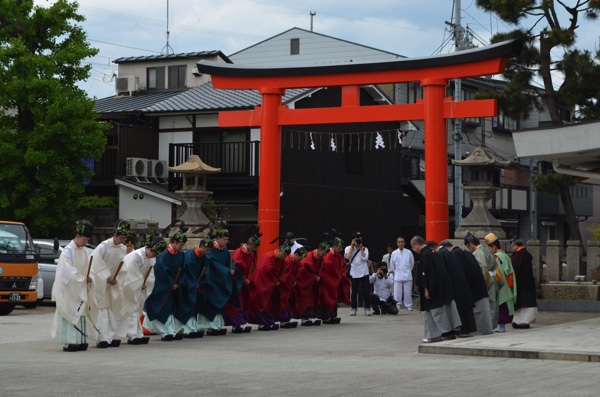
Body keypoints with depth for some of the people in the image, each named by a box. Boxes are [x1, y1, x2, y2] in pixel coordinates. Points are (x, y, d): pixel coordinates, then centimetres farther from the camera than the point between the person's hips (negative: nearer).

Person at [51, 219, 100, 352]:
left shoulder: (84, 251, 10)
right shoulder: (68, 251, -12)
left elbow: (88, 269, 13)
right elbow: (67, 271, -18)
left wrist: (90, 278, -7)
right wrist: (82, 279, -16)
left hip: (81, 291, 7)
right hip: (69, 290, -7)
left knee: (81, 314, 8)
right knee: (69, 315, -7)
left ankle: (80, 341, 12)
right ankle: (68, 342, -6)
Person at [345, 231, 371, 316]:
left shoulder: (365, 249, 5)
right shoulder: (348, 248, 3)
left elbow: (365, 258, -11)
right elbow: (347, 257, -15)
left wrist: (361, 247, -7)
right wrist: (352, 245, -10)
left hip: (364, 273, 0)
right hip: (354, 273, 0)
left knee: (366, 291, -4)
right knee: (354, 292, 4)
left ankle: (367, 309, 2)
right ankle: (353, 309, 13)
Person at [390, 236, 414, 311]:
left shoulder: (408, 252, -3)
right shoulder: (394, 253, 0)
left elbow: (412, 263, 8)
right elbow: (392, 264, 12)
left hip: (407, 276, -1)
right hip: (398, 276, 1)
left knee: (407, 292, 1)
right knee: (397, 292, 0)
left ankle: (408, 305, 10)